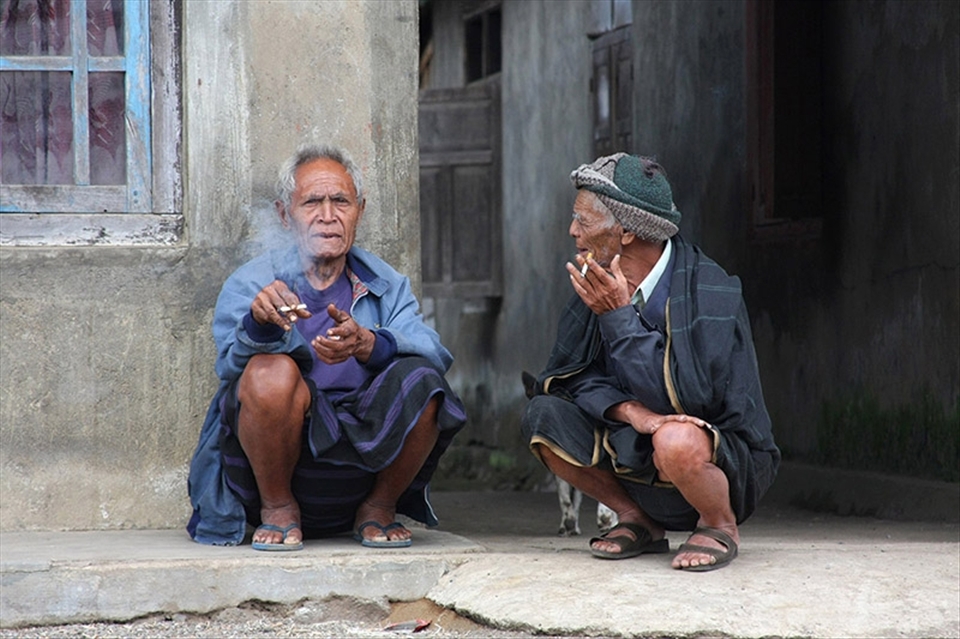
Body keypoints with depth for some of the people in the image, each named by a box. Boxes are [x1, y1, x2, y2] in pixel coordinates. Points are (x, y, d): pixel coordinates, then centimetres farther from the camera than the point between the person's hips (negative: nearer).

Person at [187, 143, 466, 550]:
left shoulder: (387, 286, 12)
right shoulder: (249, 284, 5)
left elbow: (433, 352, -9)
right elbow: (233, 364, -16)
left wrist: (364, 343, -30)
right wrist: (259, 324, -40)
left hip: (362, 455, 2)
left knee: (420, 381, -23)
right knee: (272, 372, -30)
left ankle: (379, 508, 1)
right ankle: (278, 509, -6)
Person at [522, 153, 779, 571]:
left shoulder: (708, 291, -22)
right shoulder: (598, 286, -2)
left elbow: (686, 398, -30)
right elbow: (571, 376, -4)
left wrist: (620, 317, -28)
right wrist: (631, 412, -24)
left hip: (726, 455, -6)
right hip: (635, 456, 6)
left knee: (676, 441, -39)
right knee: (543, 416, -12)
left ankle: (720, 527, -7)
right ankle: (638, 521, 4)